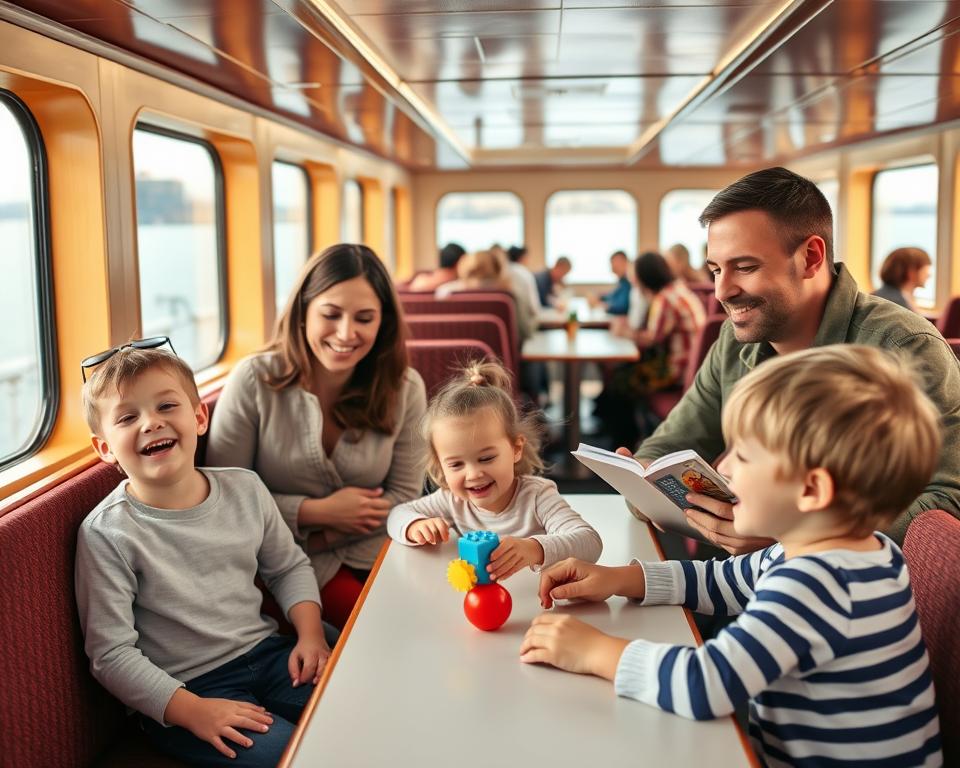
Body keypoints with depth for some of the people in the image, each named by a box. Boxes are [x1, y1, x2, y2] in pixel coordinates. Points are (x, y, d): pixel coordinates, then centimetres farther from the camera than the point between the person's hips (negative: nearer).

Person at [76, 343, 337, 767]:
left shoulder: (244, 489, 0)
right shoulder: (106, 533, -14)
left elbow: (289, 567, 14)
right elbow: (111, 653, -13)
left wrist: (311, 632, -3)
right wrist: (191, 710, -21)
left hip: (268, 653, 5)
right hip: (183, 691, -5)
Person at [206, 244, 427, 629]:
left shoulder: (404, 388, -4)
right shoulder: (254, 381, -11)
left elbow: (404, 495, -1)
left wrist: (324, 537, -12)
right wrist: (318, 512, -14)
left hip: (376, 553, 3)